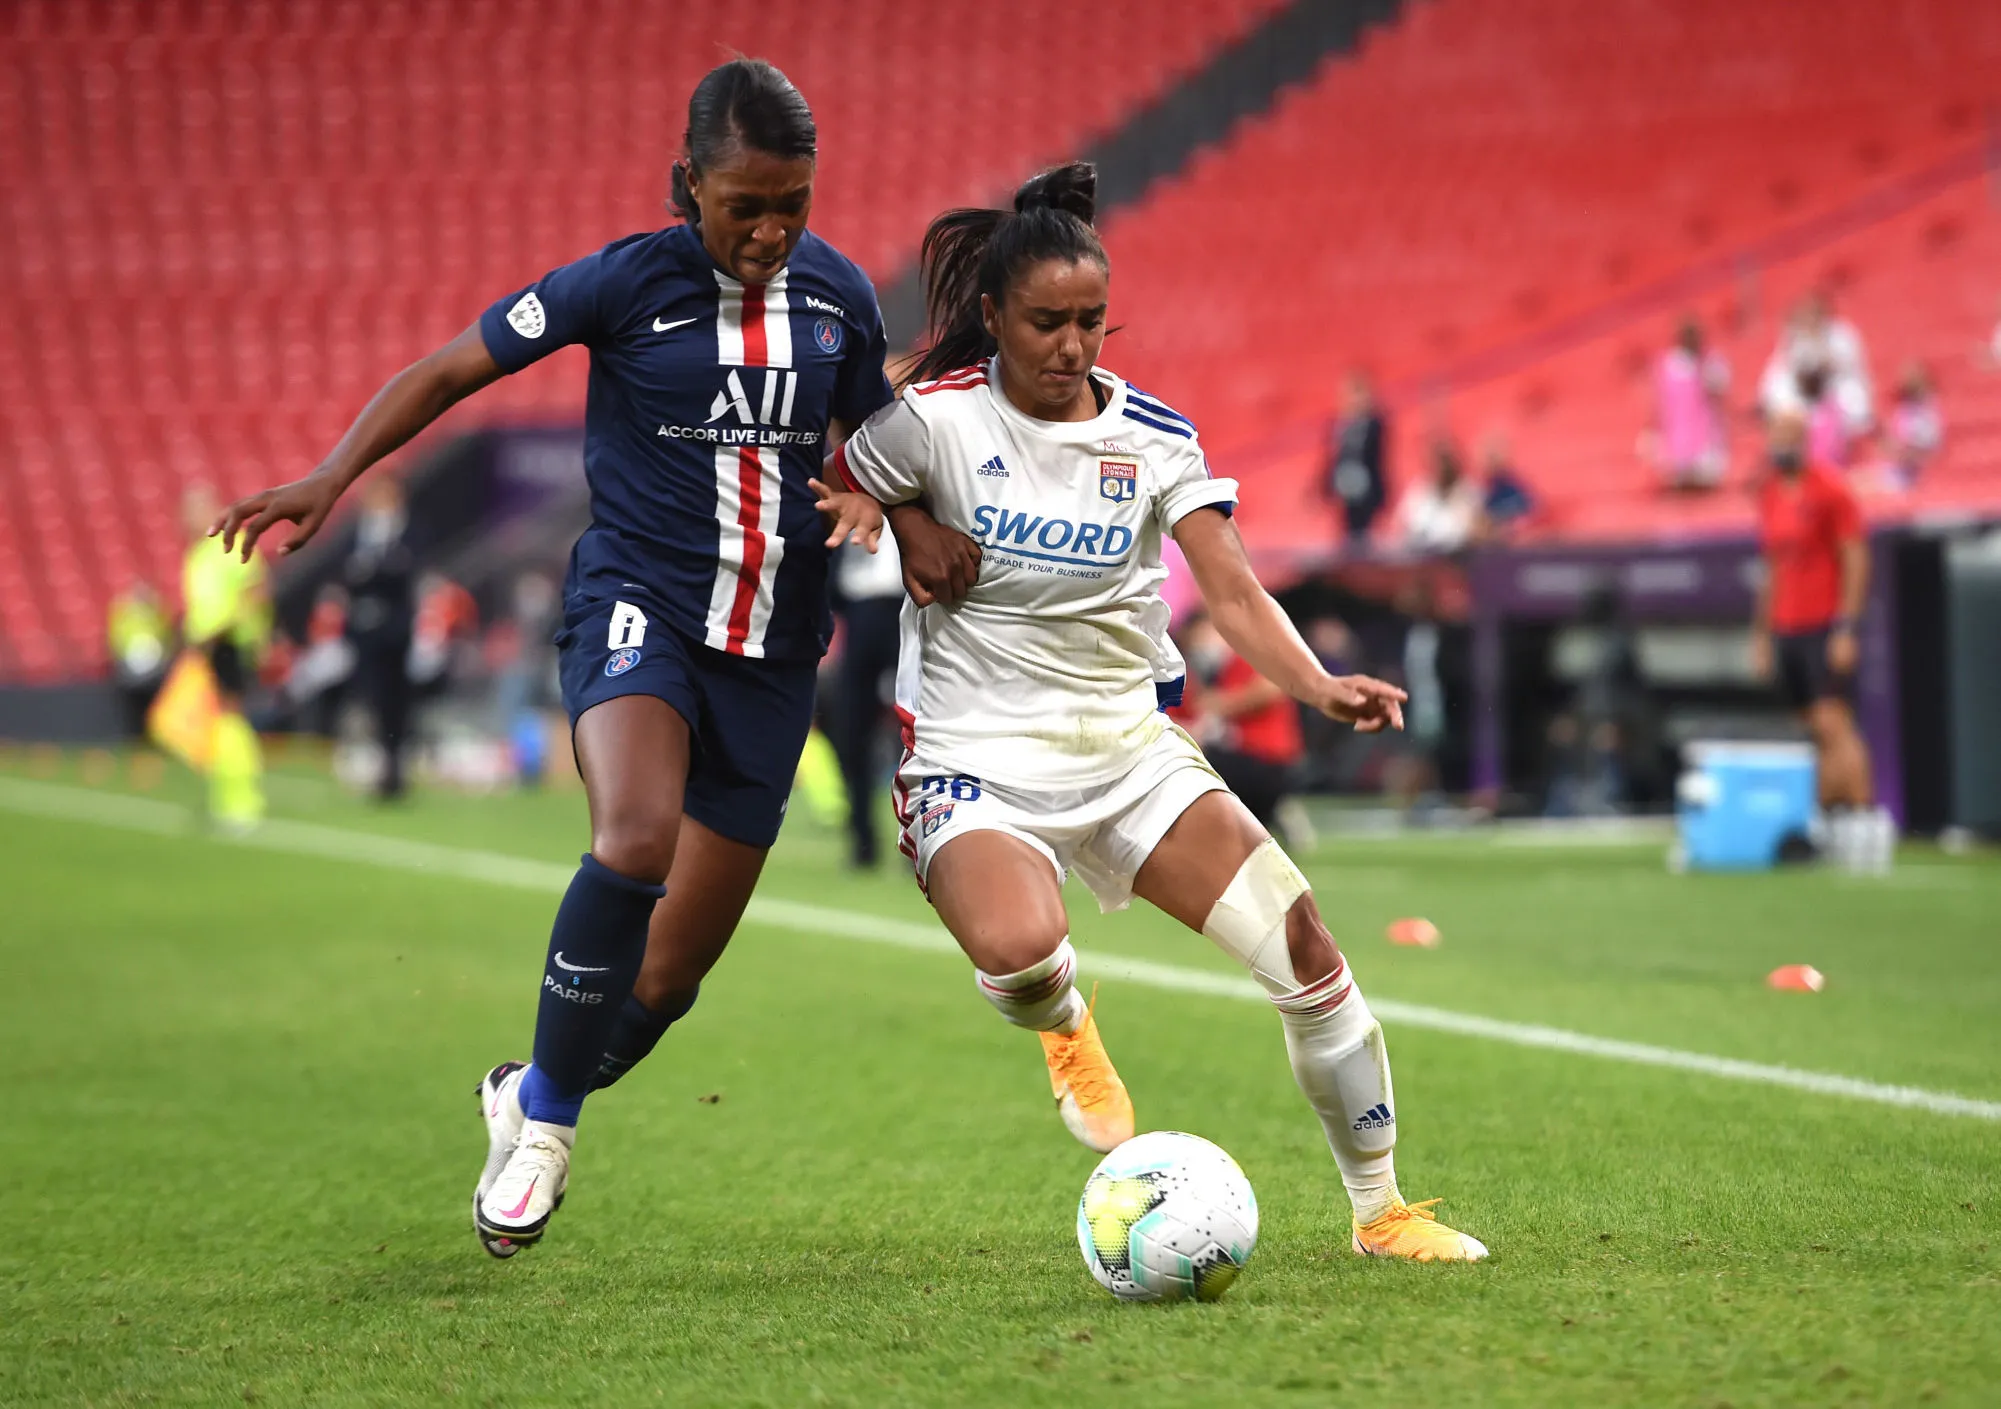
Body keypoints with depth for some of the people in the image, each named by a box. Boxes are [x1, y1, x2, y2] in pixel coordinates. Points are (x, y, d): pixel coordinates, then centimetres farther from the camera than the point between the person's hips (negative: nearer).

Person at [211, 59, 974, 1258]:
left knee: (681, 958, 5)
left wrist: (911, 524, -1)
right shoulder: (628, 282, -7)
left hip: (772, 652, 4)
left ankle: (535, 1099, 34)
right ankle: (547, 1119, -14)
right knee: (636, 839, -33)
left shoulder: (839, 294, 4)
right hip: (637, 606, -4)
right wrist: (335, 474, -14)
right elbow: (452, 370, -2)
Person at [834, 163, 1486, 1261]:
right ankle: (1063, 1025, 7)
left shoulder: (1153, 437, -1)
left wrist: (1320, 686, -26)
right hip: (977, 759, -3)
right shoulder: (933, 417, -9)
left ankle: (1380, 1209, 9)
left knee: (1301, 940, -9)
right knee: (1018, 949, -34)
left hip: (1127, 745, 4)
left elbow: (1232, 592, -10)